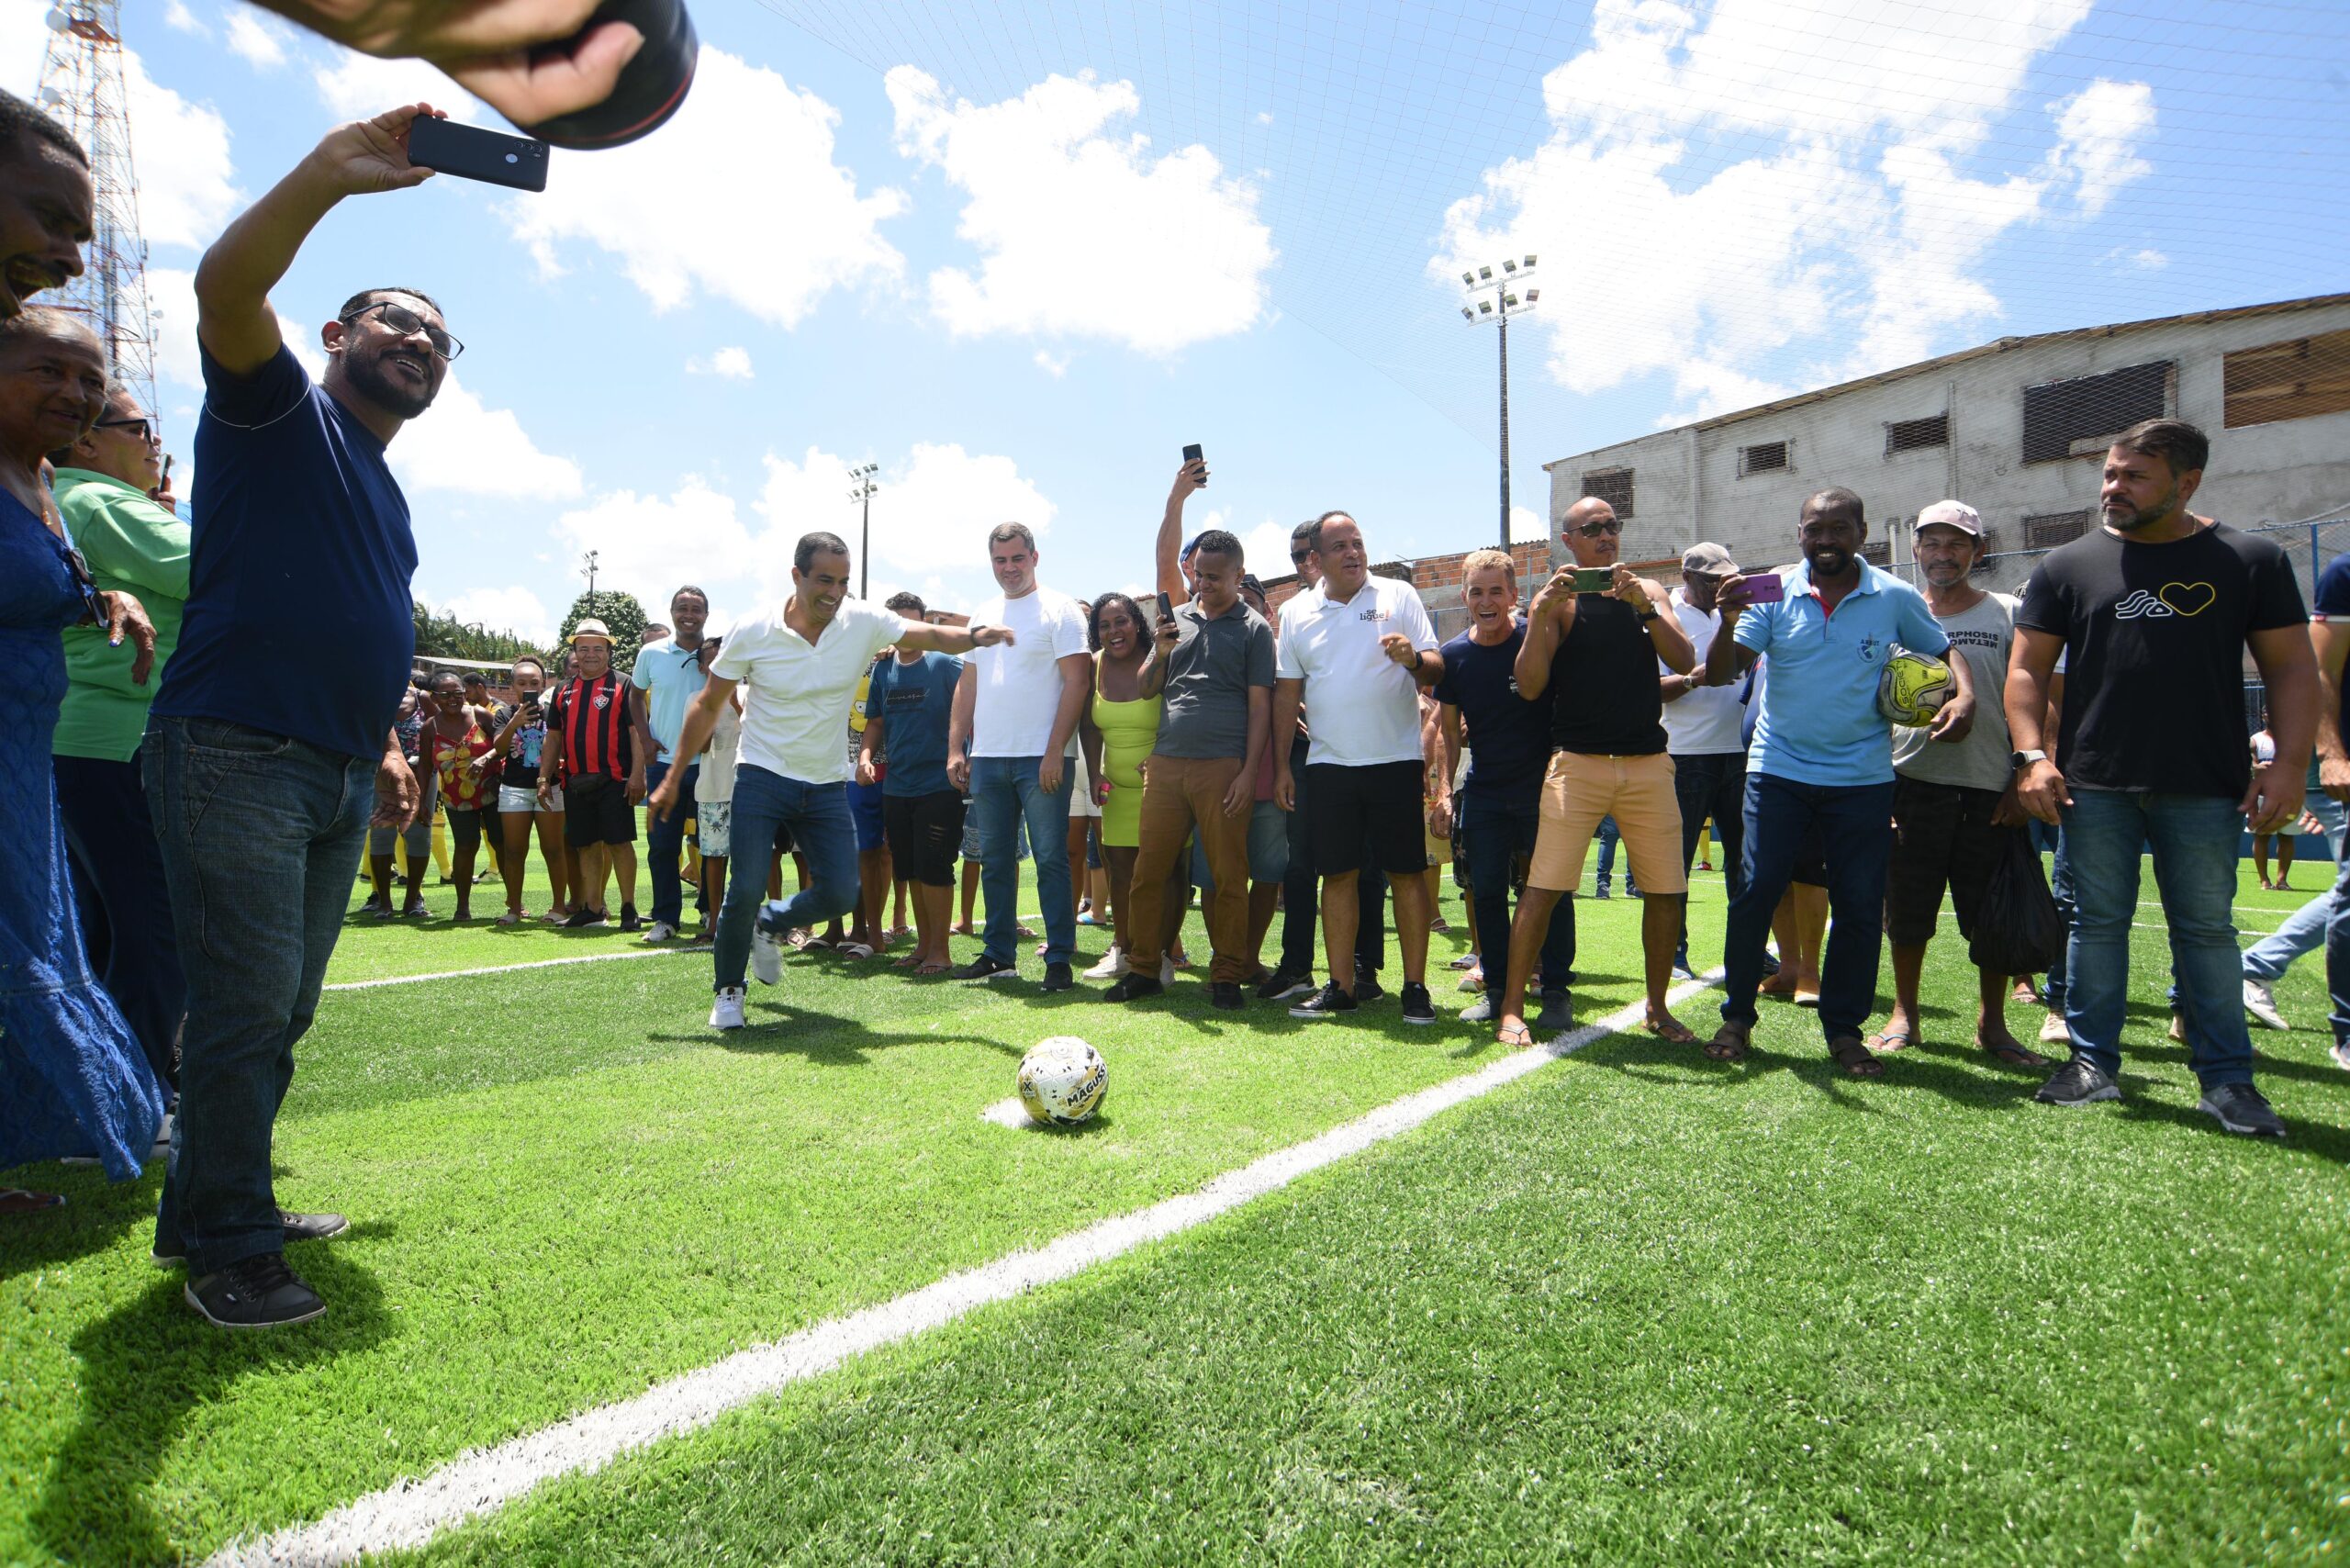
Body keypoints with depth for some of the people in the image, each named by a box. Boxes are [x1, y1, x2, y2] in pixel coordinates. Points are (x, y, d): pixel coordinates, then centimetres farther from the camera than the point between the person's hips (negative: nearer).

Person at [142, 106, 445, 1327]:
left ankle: (212, 1208, 26)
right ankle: (229, 1250, 5)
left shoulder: (386, 496, 23)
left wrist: (383, 750, 20)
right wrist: (332, 174, -28)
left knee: (282, 1013, 13)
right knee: (245, 1010, -7)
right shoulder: (279, 413, 2)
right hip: (236, 757, -8)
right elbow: (225, 290, -19)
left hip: (337, 779, 8)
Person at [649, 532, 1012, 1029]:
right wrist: (674, 777, 0)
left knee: (841, 893, -2)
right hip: (762, 778, -2)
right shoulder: (751, 632, -10)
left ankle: (770, 926, 31)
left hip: (828, 785, 3)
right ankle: (728, 989, 15)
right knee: (746, 889, -11)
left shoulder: (864, 623, -6)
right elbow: (708, 705, -1)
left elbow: (930, 635, -13)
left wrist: (973, 636, -36)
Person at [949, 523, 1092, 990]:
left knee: (1050, 859, -3)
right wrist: (956, 749, 9)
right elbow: (968, 685, 18)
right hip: (987, 758, 6)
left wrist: (1055, 752, -16)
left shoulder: (1059, 609, -3)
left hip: (1041, 759, -6)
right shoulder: (983, 614, 16)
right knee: (994, 859, 11)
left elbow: (1077, 681, -10)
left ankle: (1059, 958, 5)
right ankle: (999, 954, 21)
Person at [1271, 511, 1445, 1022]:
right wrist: (1281, 764, 8)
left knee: (1407, 871, -1)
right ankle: (1340, 986, 13)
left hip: (1395, 758, -2)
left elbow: (1436, 670, 0)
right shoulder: (1295, 613, 9)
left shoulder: (1398, 596, 3)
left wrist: (1413, 658, -23)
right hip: (1329, 763, 2)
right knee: (1338, 874, 4)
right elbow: (1286, 692, 12)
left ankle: (1416, 987, 7)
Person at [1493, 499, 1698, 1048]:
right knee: (1543, 886, -8)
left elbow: (1684, 661, -1)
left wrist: (1643, 605, -13)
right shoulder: (1557, 599, 3)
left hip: (1649, 764, 4)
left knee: (1667, 890, 5)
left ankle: (1657, 1008, 22)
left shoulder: (1647, 591, 13)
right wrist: (1540, 614, -18)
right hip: (1577, 763, -3)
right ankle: (1512, 1007, 2)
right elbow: (1529, 687, -7)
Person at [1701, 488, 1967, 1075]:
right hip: (1778, 770, -1)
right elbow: (1719, 674, -8)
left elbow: (1944, 651, 14)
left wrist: (1965, 695, -6)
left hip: (1863, 778, 1)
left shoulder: (1895, 597, 1)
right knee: (1754, 893, -4)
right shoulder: (1774, 592, -2)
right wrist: (1729, 622, -27)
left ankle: (1845, 1030, 18)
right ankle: (1737, 1016, 12)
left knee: (1860, 907, 3)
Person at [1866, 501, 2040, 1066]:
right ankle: (1904, 1014, 19)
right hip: (1913, 782, 1)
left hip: (1990, 788, -1)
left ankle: (1992, 1023, 19)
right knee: (1907, 908, 4)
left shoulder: (2006, 615, 6)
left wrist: (2022, 780, -5)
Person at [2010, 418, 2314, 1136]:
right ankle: (2094, 1064, 16)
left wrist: (2289, 764, -6)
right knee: (2097, 923, 7)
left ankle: (2226, 1080, 16)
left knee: (2207, 929, 6)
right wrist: (2032, 755, -8)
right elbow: (2027, 670, 4)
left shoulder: (2251, 561, 5)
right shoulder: (2068, 566, 6)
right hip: (2094, 785, 1)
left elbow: (2291, 667, 5)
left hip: (2205, 789, 0)